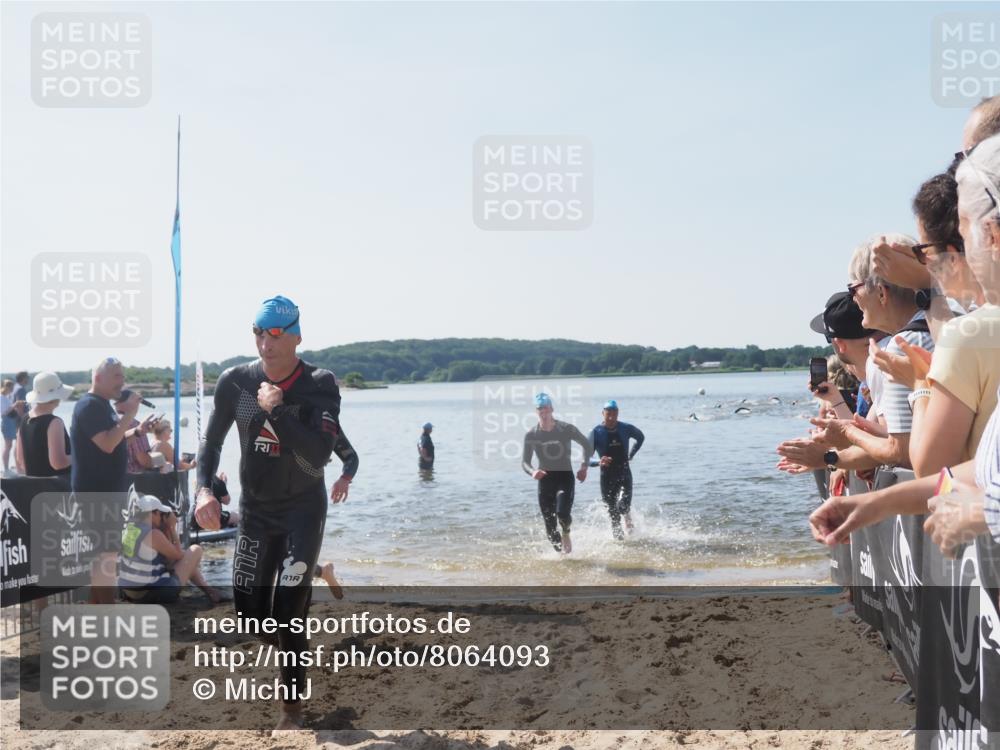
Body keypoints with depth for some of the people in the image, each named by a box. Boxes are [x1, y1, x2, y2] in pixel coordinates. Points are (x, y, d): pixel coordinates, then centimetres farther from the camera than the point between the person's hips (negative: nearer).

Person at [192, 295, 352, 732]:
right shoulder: (235, 381, -7)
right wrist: (205, 489, -13)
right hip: (254, 510, 4)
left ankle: (292, 707, 6)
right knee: (249, 613, 7)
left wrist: (276, 410, -31)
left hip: (303, 510, -3)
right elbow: (212, 441, 3)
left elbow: (320, 454, -27)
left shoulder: (319, 385, -16)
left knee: (289, 612, -9)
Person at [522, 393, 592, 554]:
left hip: (565, 477, -2)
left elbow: (587, 446, 10)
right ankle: (561, 552, 21)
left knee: (562, 512, -26)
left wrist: (584, 466, -2)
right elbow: (524, 462, 1)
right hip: (545, 479, 2)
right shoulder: (531, 435, -1)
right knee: (550, 526, -2)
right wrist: (532, 472, -21)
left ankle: (566, 534, 8)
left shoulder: (567, 429, -5)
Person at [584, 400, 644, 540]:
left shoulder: (626, 428, 0)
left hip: (624, 474, 0)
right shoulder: (596, 433, -6)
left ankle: (628, 521, 14)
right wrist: (598, 462, -33)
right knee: (612, 512, 2)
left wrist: (630, 456, 11)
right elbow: (586, 455, -12)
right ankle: (618, 534, 18)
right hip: (607, 476, 0)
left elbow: (641, 437, 21)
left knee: (623, 505, -17)